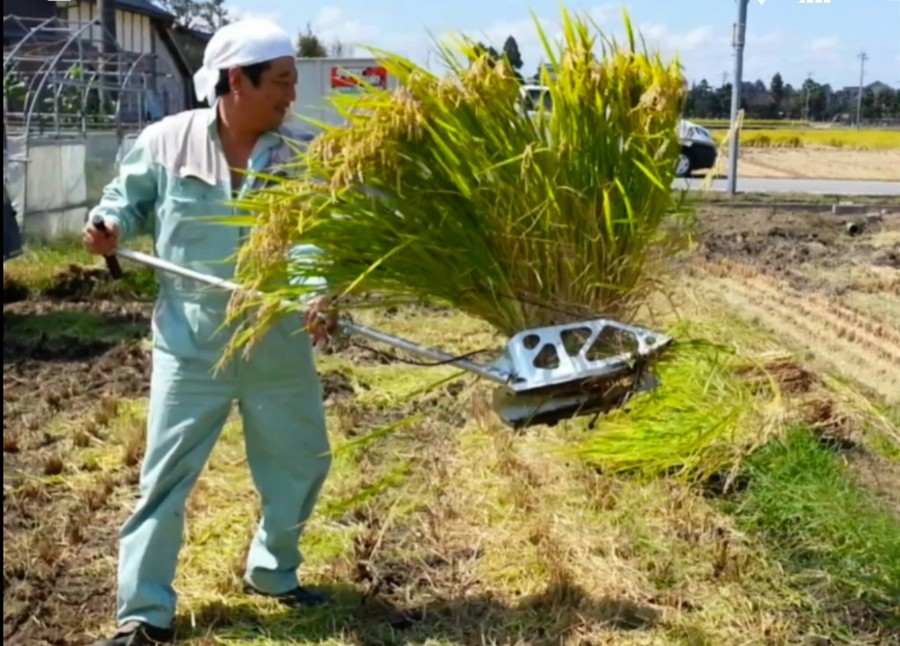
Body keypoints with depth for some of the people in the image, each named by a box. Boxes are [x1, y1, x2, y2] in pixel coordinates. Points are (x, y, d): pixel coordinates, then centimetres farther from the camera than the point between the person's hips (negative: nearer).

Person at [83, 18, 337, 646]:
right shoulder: (166, 141, -7)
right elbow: (130, 197, 10)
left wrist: (323, 295, -32)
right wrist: (109, 224, -12)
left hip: (280, 347, 3)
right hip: (192, 345, -2)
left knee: (301, 463, 17)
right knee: (166, 476, 0)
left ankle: (273, 572, 42)